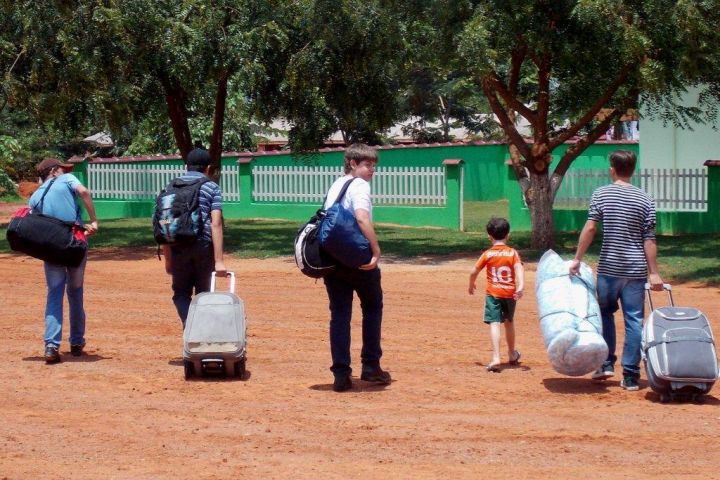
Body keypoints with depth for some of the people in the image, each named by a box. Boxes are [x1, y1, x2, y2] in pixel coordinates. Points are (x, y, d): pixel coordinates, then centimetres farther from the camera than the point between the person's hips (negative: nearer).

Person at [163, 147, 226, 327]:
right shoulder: (212, 188, 2)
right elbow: (216, 224, -7)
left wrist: (168, 259, 15)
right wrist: (219, 260, -10)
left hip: (178, 247, 2)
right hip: (203, 245, -2)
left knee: (181, 293, 11)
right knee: (203, 292, 13)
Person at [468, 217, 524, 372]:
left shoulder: (487, 254, -2)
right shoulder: (513, 253, 0)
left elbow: (474, 272, 1)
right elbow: (519, 268, -16)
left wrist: (471, 285, 20)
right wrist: (521, 286, -26)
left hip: (493, 294, -3)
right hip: (510, 293, 3)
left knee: (494, 323, -12)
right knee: (509, 322, 23)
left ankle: (496, 358, -28)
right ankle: (512, 354, 40)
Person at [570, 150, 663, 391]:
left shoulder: (601, 194, -2)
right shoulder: (645, 199, 0)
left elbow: (590, 228, -9)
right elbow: (649, 239, -2)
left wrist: (577, 259, -2)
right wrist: (653, 273, 0)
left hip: (609, 268, 0)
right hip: (636, 269, 0)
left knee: (605, 313, 20)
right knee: (634, 321, 3)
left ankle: (606, 364, 16)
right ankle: (631, 376, 2)